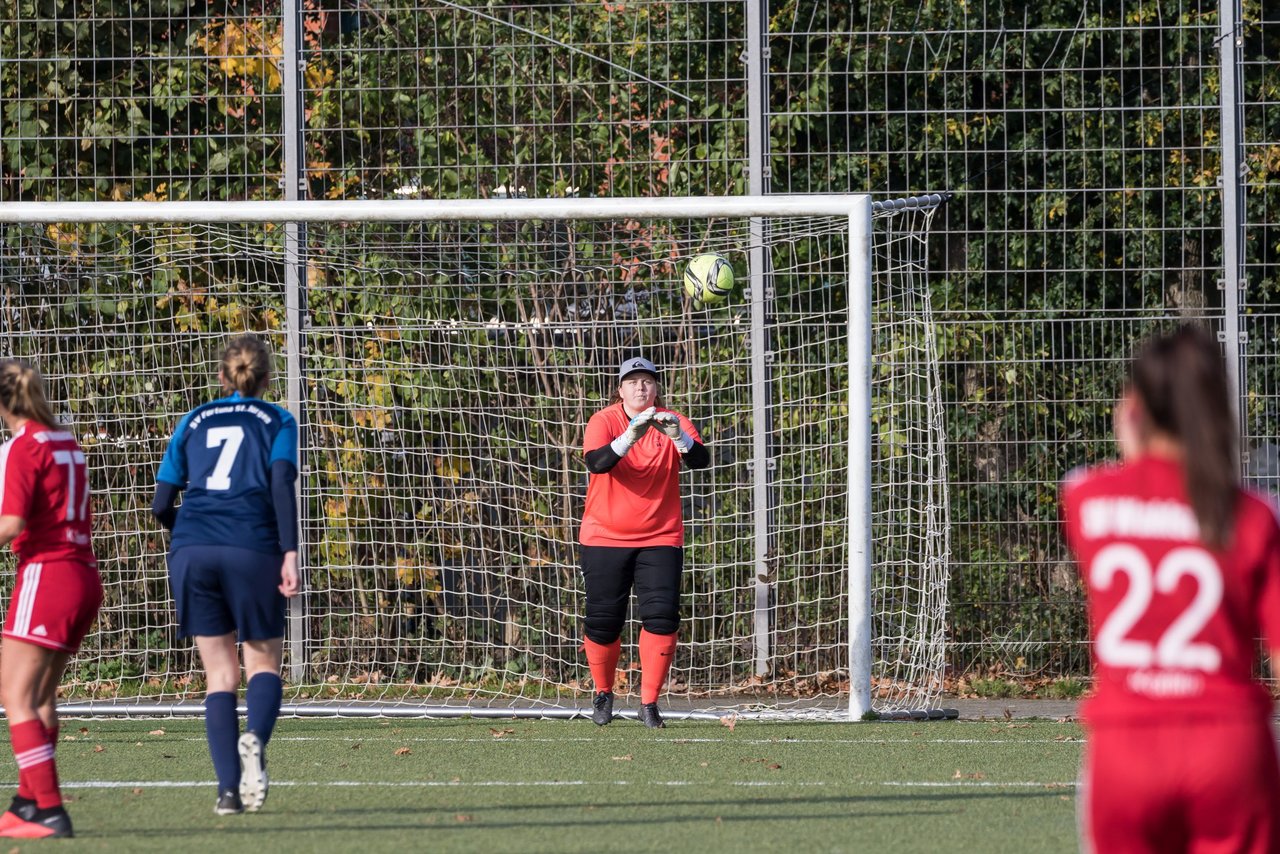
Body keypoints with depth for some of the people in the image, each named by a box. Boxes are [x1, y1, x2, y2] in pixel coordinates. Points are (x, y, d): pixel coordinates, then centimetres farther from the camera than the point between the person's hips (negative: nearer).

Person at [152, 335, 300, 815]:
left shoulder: (193, 422, 18)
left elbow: (162, 505, 15)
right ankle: (254, 737, -23)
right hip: (251, 549, -2)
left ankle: (228, 788, -3)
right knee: (264, 662, 10)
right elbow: (281, 484, -6)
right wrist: (290, 553, -10)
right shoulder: (276, 422, 12)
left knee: (220, 673, 9)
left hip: (192, 549, 2)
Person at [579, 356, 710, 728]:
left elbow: (701, 460, -19)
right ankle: (603, 694, 25)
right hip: (605, 539, -1)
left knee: (662, 618, -13)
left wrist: (678, 437, -38)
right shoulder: (604, 422, -5)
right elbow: (597, 463, -25)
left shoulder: (673, 422, -1)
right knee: (603, 622, 1)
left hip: (660, 539, 1)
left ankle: (649, 703, -5)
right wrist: (631, 436, -39)